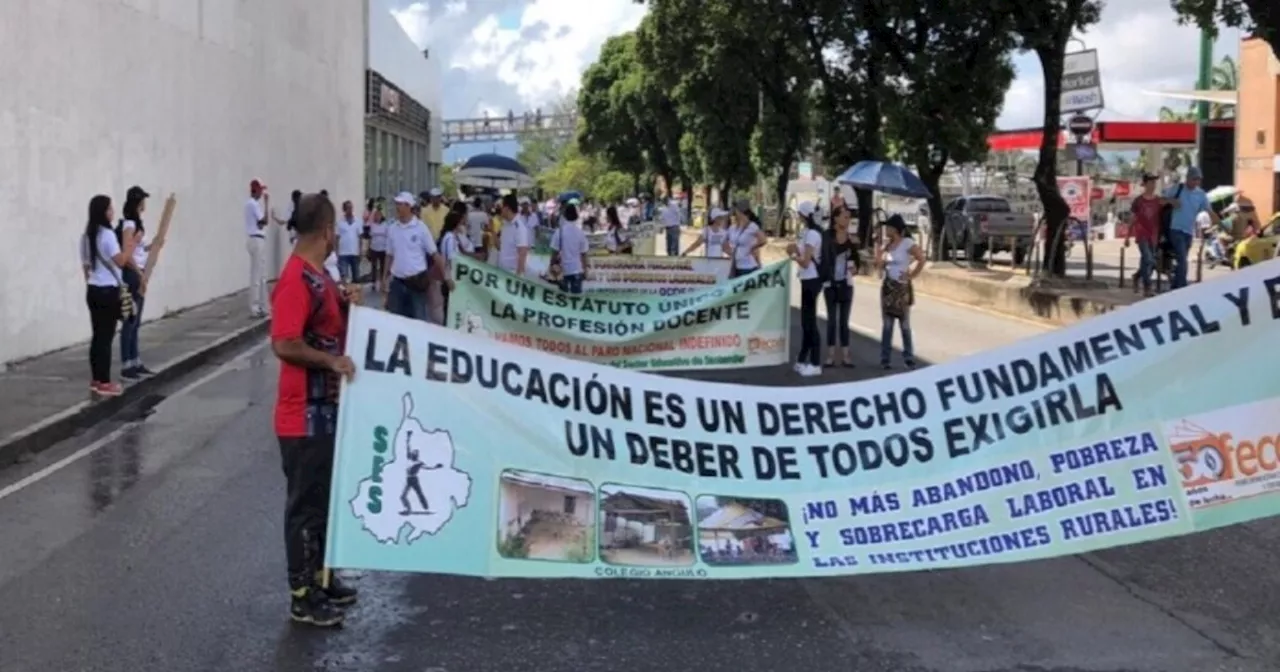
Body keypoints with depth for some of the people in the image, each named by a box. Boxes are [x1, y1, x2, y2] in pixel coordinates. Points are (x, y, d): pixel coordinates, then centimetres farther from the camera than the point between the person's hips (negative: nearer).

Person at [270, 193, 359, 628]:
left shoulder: (318, 274, 10)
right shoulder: (297, 278, -20)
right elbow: (284, 344, -26)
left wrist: (347, 304, 7)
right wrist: (332, 361, -25)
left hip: (326, 408, 10)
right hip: (305, 415, -10)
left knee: (326, 498, 18)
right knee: (306, 503, 0)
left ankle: (321, 577, 31)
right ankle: (302, 596, 10)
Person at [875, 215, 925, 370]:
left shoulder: (907, 243, -10)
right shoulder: (887, 244, 8)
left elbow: (921, 259, -16)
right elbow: (880, 266, 5)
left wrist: (912, 275, -12)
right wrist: (879, 247, -1)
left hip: (902, 287, -5)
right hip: (887, 286, 5)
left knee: (904, 324, 1)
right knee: (887, 324, 4)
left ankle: (909, 358, 10)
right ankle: (885, 359, 8)